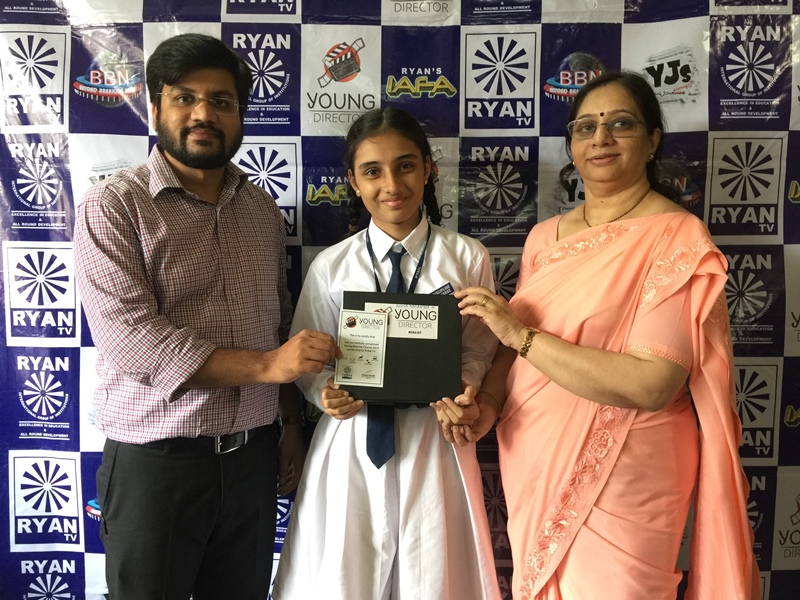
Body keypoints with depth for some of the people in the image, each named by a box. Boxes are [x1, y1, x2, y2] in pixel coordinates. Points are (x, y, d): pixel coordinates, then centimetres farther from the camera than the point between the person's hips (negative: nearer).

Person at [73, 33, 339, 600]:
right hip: (154, 462, -4)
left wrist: (292, 424, 10)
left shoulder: (262, 209, 9)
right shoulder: (113, 207, -7)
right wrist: (264, 365, -21)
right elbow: (128, 337, -18)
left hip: (254, 455, 5)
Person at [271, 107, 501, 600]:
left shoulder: (468, 258, -3)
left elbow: (478, 351, 2)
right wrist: (327, 393, -14)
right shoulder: (331, 266, -1)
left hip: (434, 441, 0)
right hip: (351, 445, 1)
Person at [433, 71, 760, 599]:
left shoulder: (678, 240, -14)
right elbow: (516, 344, 8)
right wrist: (487, 403, -11)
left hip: (620, 478, -5)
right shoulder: (545, 237, 4)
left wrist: (520, 333, -22)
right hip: (535, 466, 6)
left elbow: (653, 384, -24)